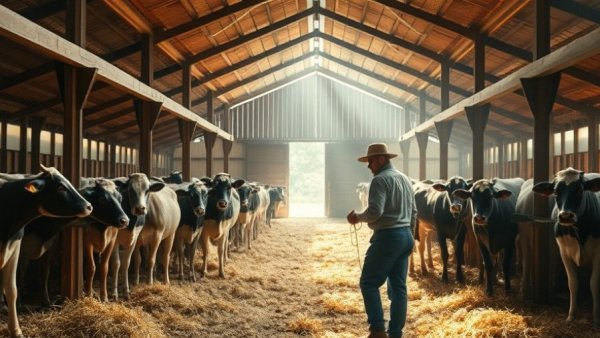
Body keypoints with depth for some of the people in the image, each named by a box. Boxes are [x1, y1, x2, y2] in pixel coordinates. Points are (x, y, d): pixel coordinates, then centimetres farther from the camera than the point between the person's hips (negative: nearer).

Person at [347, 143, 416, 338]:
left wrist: (358, 217, -6)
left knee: (368, 283, 1)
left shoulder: (380, 179, -12)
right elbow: (414, 212, 21)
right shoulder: (405, 178, 17)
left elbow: (375, 211, -23)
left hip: (387, 236, -9)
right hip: (405, 236, 9)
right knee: (398, 286, 10)